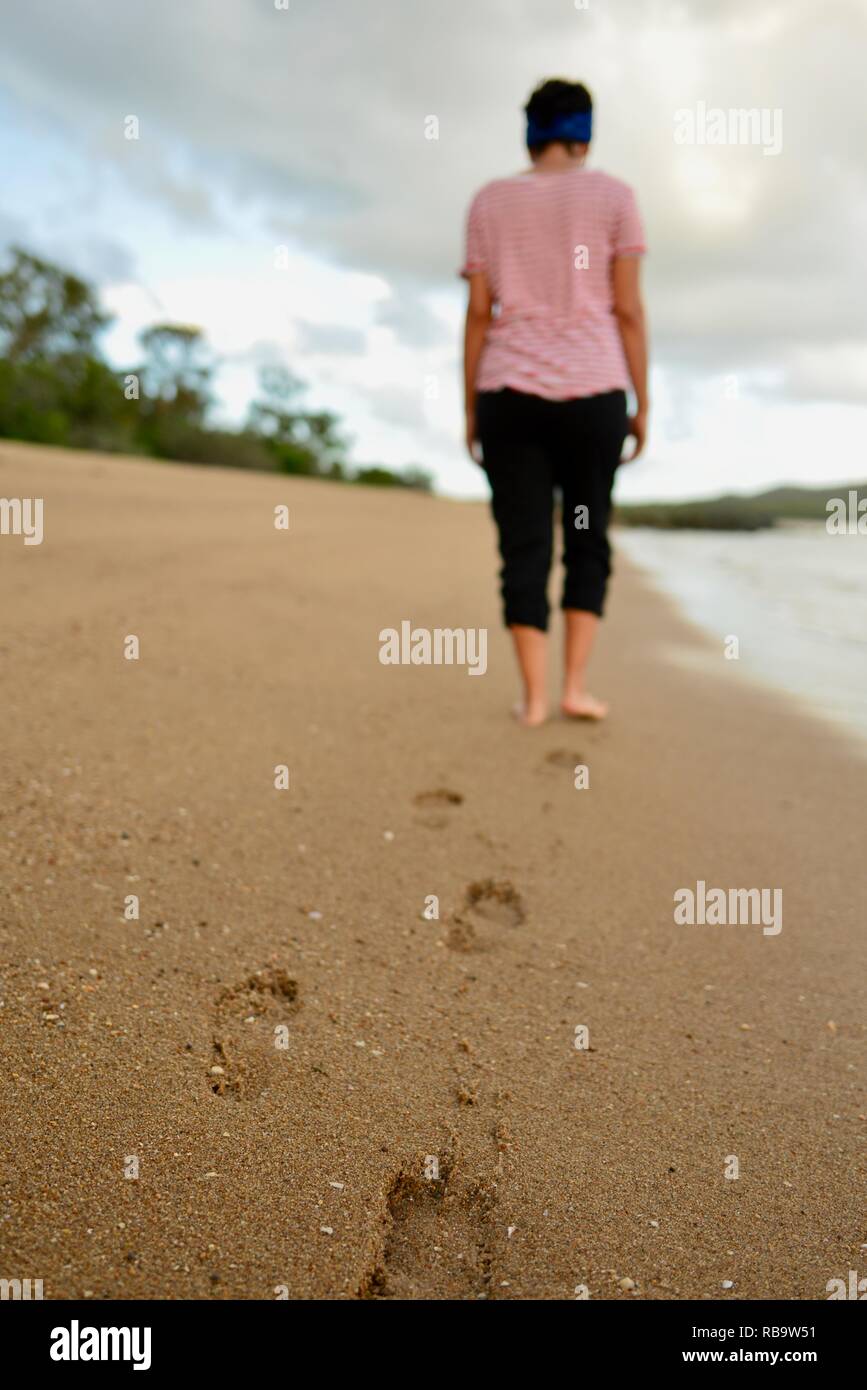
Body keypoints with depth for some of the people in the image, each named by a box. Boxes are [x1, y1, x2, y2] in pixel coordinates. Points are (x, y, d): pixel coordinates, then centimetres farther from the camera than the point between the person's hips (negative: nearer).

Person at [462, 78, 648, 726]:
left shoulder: (489, 201, 10)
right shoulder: (612, 195, 6)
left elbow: (478, 313, 5)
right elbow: (628, 310, -1)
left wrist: (471, 409, 7)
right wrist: (643, 404, 3)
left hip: (508, 394, 1)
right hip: (591, 392, -1)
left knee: (524, 546, 2)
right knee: (588, 540, 10)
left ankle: (534, 696, -2)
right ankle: (576, 685, 3)